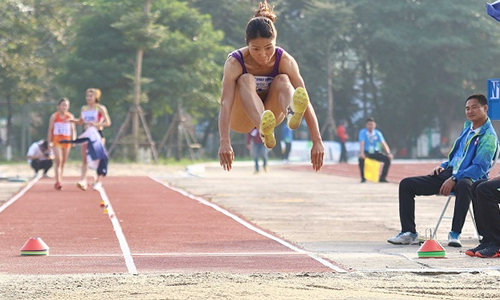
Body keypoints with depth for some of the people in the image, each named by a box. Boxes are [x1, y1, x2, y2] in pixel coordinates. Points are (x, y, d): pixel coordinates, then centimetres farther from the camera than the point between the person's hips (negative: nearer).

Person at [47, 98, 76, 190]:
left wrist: (73, 140, -3)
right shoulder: (54, 116, 0)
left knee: (63, 162, 7)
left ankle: (59, 181, 16)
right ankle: (58, 182, -21)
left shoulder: (70, 117, 7)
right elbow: (50, 130, 2)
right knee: (58, 161, -15)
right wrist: (49, 142, -3)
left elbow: (73, 129, 10)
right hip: (56, 140, -3)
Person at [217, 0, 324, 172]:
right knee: (246, 80, -32)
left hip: (271, 112, 2)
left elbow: (306, 102, -26)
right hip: (241, 120, -2)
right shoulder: (235, 63, -25)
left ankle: (292, 114, -60)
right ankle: (264, 132, -60)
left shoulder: (284, 60, -21)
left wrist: (317, 142, -34)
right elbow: (225, 103, -36)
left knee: (283, 80, -26)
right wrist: (224, 143, -50)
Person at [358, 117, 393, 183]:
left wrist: (388, 153, -23)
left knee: (387, 159, -19)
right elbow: (362, 143, -20)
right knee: (361, 159, -37)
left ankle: (382, 177, -8)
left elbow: (383, 144, -7)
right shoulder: (363, 132, -7)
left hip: (375, 152, 3)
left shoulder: (378, 133, 1)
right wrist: (362, 153, -38)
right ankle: (363, 178, -20)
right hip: (366, 152, -3)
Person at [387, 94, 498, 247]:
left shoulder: (489, 136, -8)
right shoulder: (467, 128, 18)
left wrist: (454, 180, -26)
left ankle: (455, 234, -38)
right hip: (449, 173, 8)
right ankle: (409, 233, -5)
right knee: (406, 184, -2)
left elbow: (480, 167, -18)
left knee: (464, 185, -46)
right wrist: (443, 166, 11)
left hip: (470, 177, -8)